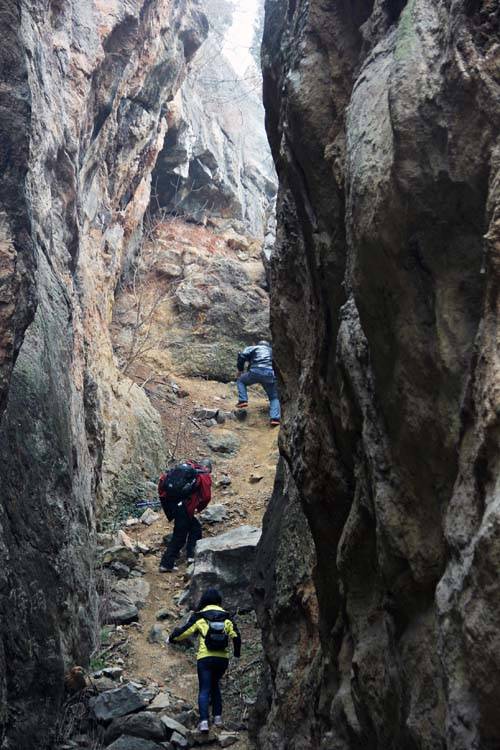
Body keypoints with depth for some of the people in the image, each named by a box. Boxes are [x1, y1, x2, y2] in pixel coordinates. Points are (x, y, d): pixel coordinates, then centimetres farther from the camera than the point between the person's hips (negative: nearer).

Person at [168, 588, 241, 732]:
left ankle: (204, 721, -14)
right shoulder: (227, 617, 9)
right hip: (223, 658, 3)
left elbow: (185, 631, 3)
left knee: (204, 690, 0)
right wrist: (237, 652, 28)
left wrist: (172, 638, 22)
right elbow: (236, 636, 11)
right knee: (215, 685, 23)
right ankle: (217, 717, 18)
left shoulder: (199, 616, 0)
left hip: (205, 658, -3)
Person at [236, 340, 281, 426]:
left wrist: (240, 370, 20)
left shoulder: (253, 348, 26)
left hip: (255, 371, -2)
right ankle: (275, 418, -6)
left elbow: (242, 356, 10)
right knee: (274, 397, 15)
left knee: (240, 381, 26)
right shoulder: (273, 351, 35)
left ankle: (243, 400, 6)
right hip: (270, 374, 2)